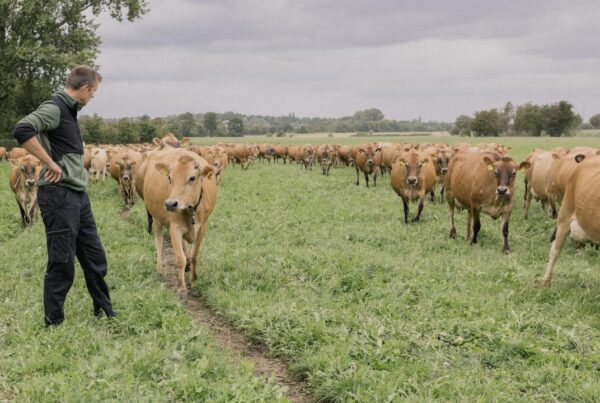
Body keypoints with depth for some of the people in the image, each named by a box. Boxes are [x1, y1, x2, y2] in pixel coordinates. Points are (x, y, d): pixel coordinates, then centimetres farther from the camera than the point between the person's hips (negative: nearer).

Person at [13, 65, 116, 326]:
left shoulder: (70, 110, 15)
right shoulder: (54, 108, -13)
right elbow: (22, 131, -30)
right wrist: (51, 164, -23)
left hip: (78, 194, 9)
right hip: (58, 195, -9)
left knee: (94, 257, 15)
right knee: (62, 263, -1)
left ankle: (104, 312, 28)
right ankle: (53, 322, 11)